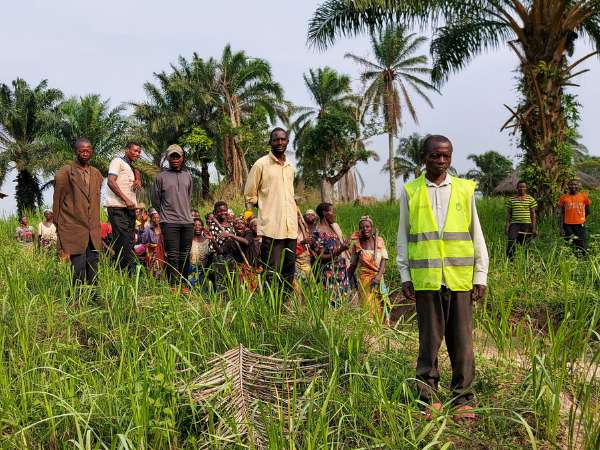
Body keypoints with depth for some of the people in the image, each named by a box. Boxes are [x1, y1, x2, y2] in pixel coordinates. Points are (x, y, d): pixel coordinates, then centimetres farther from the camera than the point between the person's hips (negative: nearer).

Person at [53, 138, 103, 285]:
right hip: (73, 228, -5)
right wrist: (58, 227, 3)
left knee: (93, 271, 5)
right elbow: (57, 202, 1)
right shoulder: (64, 173, -3)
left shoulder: (97, 174, 14)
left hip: (93, 231, 5)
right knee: (79, 270, -9)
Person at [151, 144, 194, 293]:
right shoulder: (161, 177, 1)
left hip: (187, 221, 4)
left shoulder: (188, 176, 13)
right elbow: (155, 200, 8)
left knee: (185, 255, 7)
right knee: (173, 255, -6)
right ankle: (173, 285, -1)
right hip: (169, 222, -4)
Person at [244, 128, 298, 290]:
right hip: (271, 227, -6)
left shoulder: (290, 167, 15)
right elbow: (249, 196, 1)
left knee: (289, 271, 9)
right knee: (272, 273, -6)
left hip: (291, 227, 6)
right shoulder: (261, 164, -3)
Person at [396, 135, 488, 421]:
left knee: (462, 341, 4)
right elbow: (403, 237, 9)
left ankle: (463, 398, 15)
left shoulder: (465, 190, 8)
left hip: (460, 278, 1)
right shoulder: (410, 192, 6)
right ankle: (428, 397, 16)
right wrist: (405, 276, 4)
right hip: (425, 279, -1)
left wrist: (481, 276, 6)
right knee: (429, 339, 5)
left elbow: (476, 236, 10)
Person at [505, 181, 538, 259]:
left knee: (525, 244, 1)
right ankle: (509, 259, -18)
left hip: (527, 224, 0)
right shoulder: (511, 199, 9)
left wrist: (534, 227, 0)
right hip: (514, 224, 0)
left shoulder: (531, 199, 7)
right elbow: (508, 213, 9)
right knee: (511, 242, -19)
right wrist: (507, 226, 1)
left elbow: (533, 214, 6)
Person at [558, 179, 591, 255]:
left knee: (582, 249, -2)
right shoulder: (564, 198, 3)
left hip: (580, 225, 0)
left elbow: (587, 211, 15)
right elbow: (561, 214, 3)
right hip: (568, 225, 0)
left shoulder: (584, 196, 3)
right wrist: (561, 227, -2)